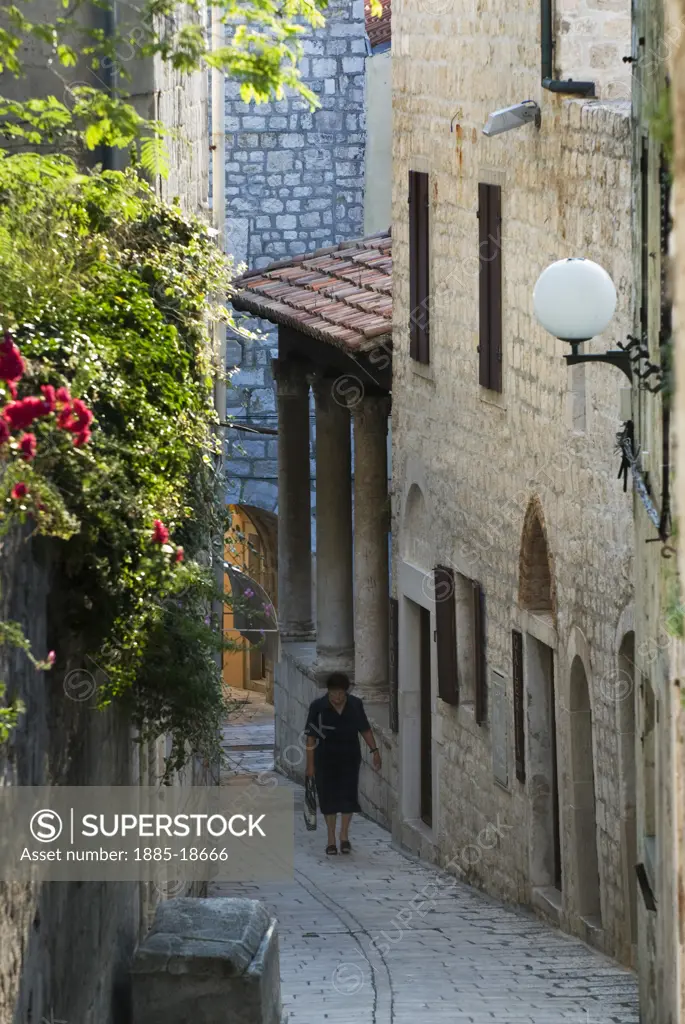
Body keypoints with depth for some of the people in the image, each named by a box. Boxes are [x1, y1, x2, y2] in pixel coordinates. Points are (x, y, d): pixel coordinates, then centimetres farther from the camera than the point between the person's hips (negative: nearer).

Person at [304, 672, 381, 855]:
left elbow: (365, 730, 8)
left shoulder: (355, 705, -3)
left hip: (349, 758, 1)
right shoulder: (318, 707, -10)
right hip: (326, 758, -1)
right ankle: (331, 839, 11)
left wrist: (374, 750, 1)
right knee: (328, 798, 2)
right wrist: (310, 764, -8)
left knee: (348, 795, -5)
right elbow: (311, 737, -7)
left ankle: (344, 836, 10)